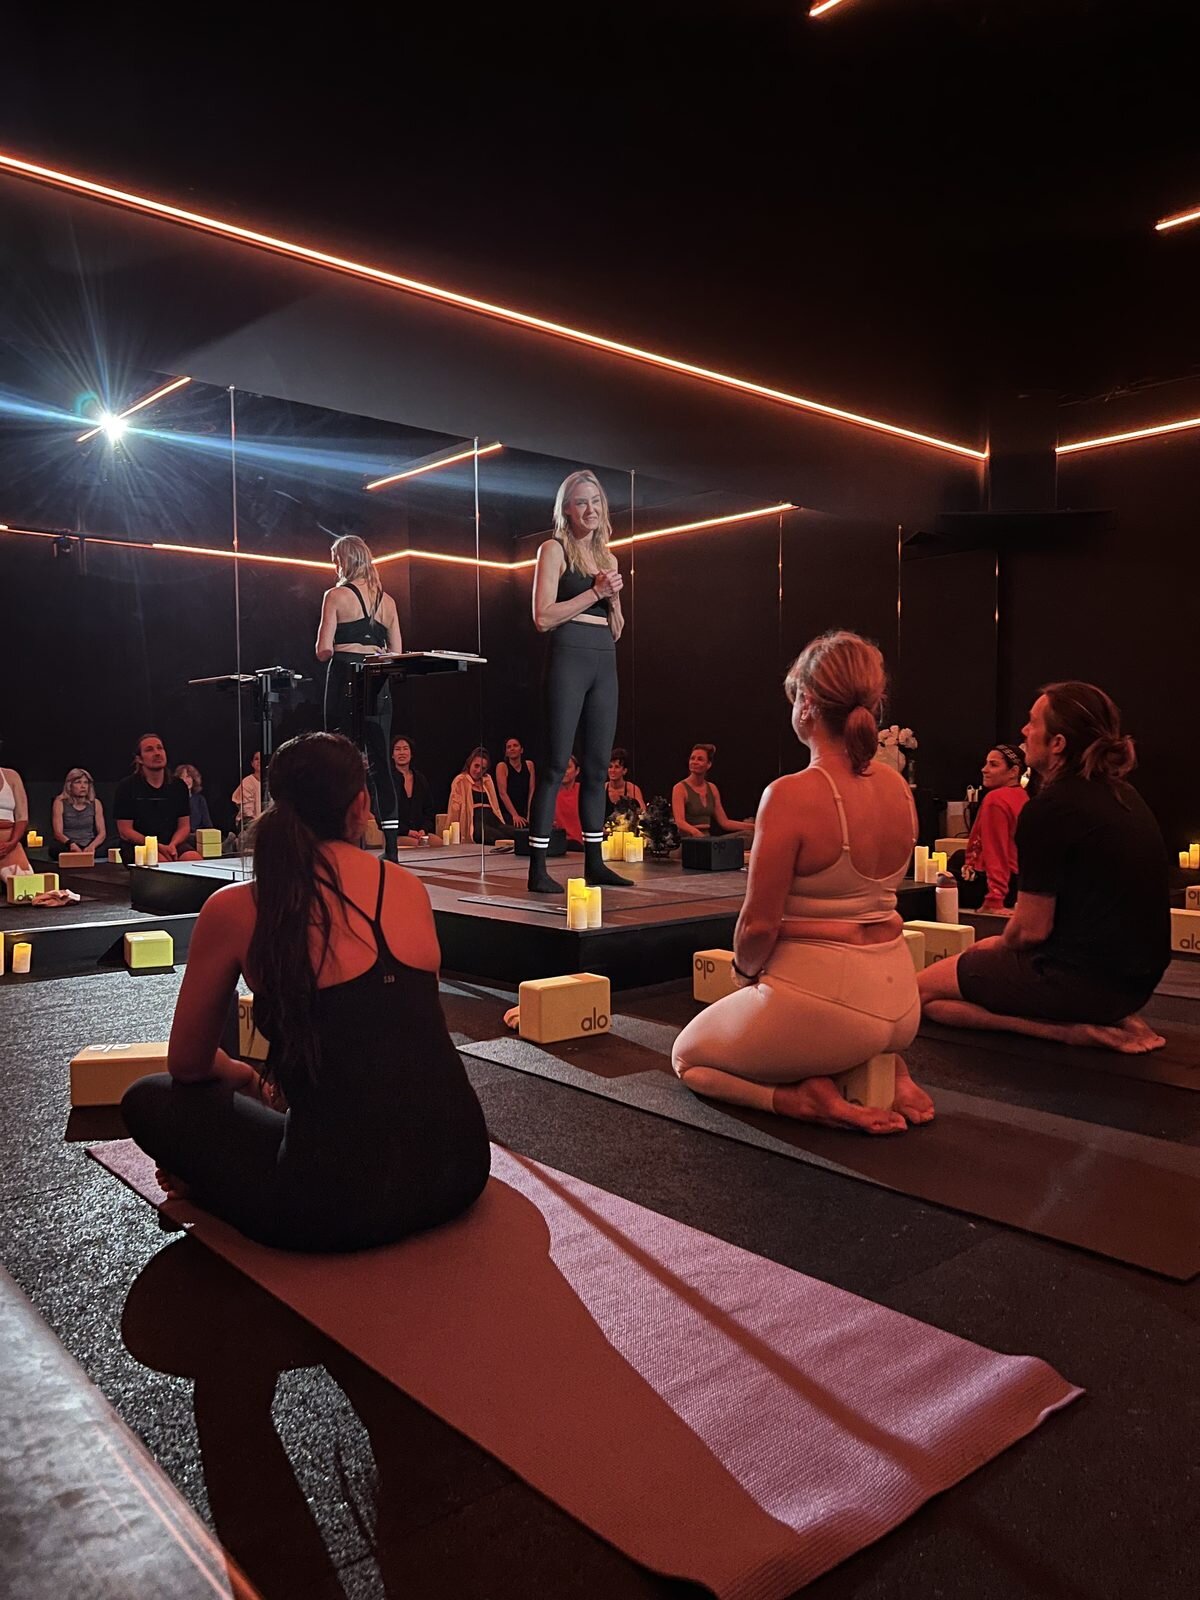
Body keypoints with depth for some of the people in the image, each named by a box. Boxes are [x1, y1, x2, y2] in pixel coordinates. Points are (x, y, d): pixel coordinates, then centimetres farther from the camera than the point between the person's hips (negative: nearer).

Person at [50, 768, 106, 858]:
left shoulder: (95, 803, 11)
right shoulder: (60, 802, 3)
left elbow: (102, 833, 3)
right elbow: (58, 833, -7)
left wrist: (92, 846, -20)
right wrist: (71, 844, -30)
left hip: (88, 848, 1)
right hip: (66, 847, -1)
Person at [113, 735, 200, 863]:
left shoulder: (178, 786, 12)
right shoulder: (127, 786, 1)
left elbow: (184, 826, 11)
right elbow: (125, 831, -4)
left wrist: (172, 845, -12)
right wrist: (159, 847, -17)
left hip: (173, 844, 3)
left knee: (194, 859, -29)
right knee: (162, 861, -35)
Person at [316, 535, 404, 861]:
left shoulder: (336, 595, -2)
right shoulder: (387, 600, 13)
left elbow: (324, 650, -6)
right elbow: (396, 652, 12)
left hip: (345, 679, -5)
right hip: (378, 685, 5)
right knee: (379, 761, 6)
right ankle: (390, 847, 5)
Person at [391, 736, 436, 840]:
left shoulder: (420, 779, 17)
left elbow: (429, 812, 18)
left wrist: (424, 830, -3)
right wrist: (407, 831, -14)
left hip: (420, 833, 4)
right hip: (396, 835, -4)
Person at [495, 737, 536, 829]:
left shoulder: (529, 765, 7)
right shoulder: (502, 766, -3)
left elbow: (532, 791, 3)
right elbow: (502, 793, -11)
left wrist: (529, 814, -8)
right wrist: (515, 815, -18)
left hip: (525, 815, 3)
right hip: (507, 815, -3)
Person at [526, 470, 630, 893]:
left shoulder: (608, 557, 18)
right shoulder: (554, 549, 1)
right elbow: (543, 617, -10)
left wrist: (614, 597, 2)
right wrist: (596, 592, -10)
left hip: (605, 663, 7)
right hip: (567, 659, -6)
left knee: (597, 765, 8)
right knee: (556, 764, -8)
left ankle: (594, 863, 15)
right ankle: (537, 869, -5)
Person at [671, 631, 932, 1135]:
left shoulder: (790, 796, -21)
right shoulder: (899, 788, 1)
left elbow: (759, 924, -19)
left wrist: (744, 971, 2)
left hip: (820, 998, -7)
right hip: (898, 1003, 7)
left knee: (687, 1056, 22)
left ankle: (807, 1098, -2)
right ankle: (890, 1073, 13)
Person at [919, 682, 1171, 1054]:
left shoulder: (1050, 808, -19)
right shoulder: (1123, 795, 10)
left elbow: (1032, 929, -17)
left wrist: (998, 946, 6)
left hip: (1086, 979, -9)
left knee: (923, 990, -1)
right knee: (983, 954, 28)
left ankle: (1071, 1030, -10)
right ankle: (1110, 1017, 9)